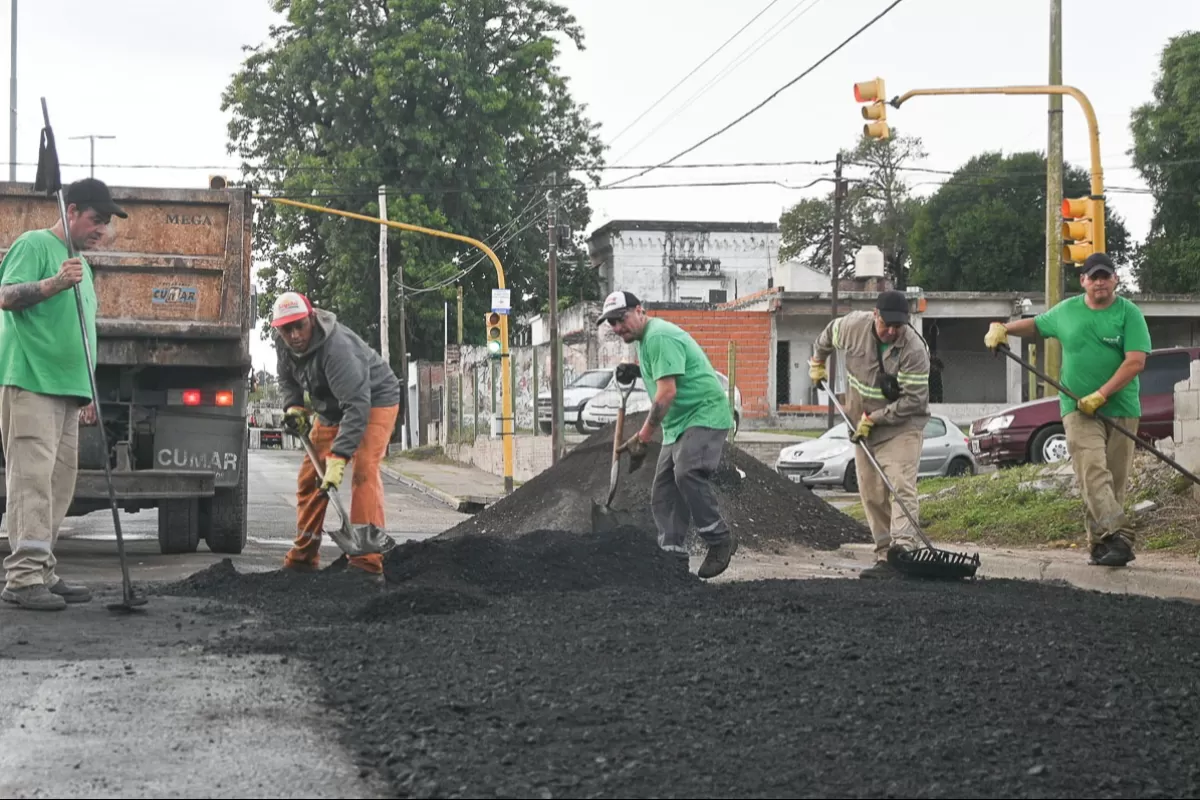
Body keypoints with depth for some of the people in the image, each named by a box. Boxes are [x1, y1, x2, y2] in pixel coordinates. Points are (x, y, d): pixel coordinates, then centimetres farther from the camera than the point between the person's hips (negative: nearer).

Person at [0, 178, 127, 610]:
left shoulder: (81, 263, 24)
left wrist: (88, 392, 25)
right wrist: (54, 283, -30)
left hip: (68, 390, 9)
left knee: (59, 483, 6)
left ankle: (42, 574, 11)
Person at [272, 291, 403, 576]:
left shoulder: (337, 347, -37)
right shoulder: (283, 343, -10)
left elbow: (357, 405, -42)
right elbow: (288, 378, 14)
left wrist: (339, 455, -45)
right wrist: (293, 406, -5)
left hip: (374, 400, -8)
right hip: (331, 407, 8)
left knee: (364, 470, -25)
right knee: (310, 475, 6)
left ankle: (367, 557, -29)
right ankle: (303, 555, 17)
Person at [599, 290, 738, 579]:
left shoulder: (659, 337, -18)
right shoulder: (643, 339, 15)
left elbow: (667, 393, -24)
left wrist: (642, 438, -24)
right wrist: (636, 370, 13)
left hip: (705, 414, -11)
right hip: (677, 424, 11)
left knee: (687, 473, -30)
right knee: (664, 489, 3)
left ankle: (720, 540, -18)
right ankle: (672, 555, 3)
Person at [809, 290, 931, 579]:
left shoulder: (914, 349, -22)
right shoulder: (852, 326, -9)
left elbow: (914, 400, -23)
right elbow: (828, 335, 16)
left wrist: (873, 418, -21)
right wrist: (817, 363, 29)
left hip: (901, 427, -5)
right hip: (863, 427, 5)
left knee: (901, 487, -20)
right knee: (871, 495, 6)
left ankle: (903, 549, -31)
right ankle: (884, 557, 12)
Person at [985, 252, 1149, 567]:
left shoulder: (1130, 314, -2)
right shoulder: (1066, 311, 10)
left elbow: (1136, 362, -11)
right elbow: (1035, 324, 30)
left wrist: (1101, 394, -18)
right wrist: (1001, 327, 14)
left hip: (1121, 409, -1)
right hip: (1078, 408, 1)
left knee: (1116, 479, 2)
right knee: (1093, 472, -19)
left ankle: (1100, 544, 11)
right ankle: (1117, 534, -28)